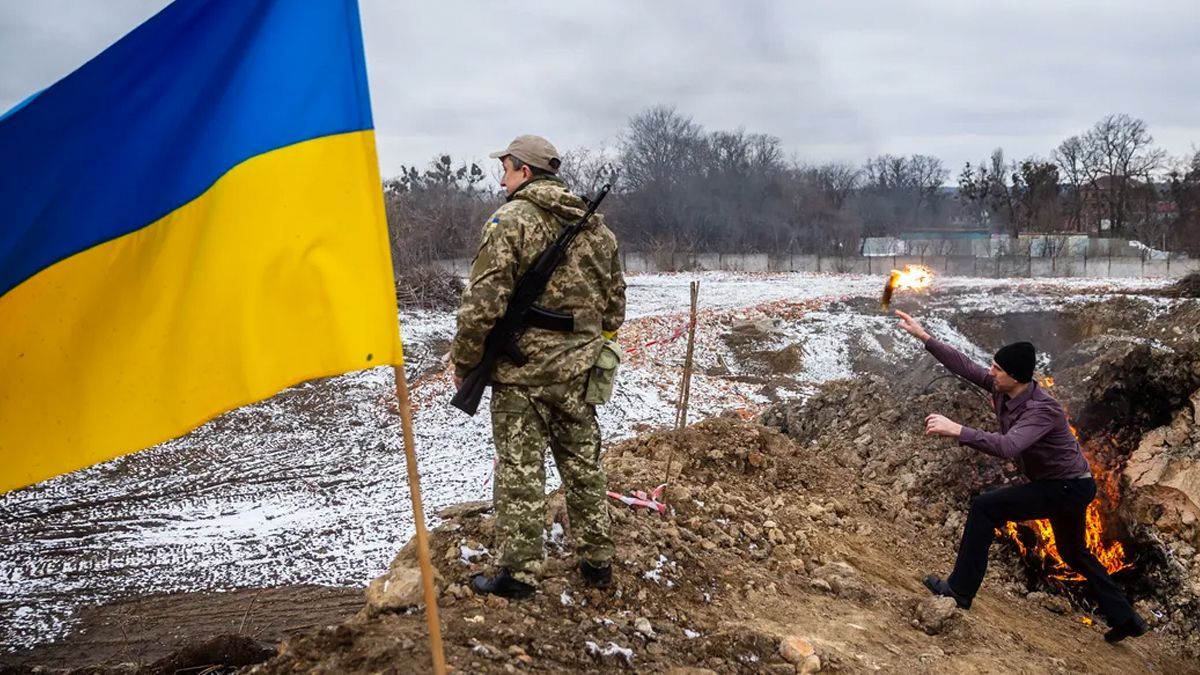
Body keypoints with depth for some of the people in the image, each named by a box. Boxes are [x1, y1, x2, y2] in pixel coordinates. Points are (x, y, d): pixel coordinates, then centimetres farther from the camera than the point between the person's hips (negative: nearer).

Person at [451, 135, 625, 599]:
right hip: (578, 369, 6)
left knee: (520, 471, 2)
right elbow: (615, 302, 14)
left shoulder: (511, 220, -12)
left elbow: (484, 302, -17)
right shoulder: (596, 225, 10)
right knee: (583, 464, 15)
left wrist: (463, 360, -6)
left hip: (521, 370, -6)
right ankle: (597, 562, 24)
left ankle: (519, 573, 9)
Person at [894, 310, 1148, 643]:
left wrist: (957, 431, -52)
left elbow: (1008, 446, -47)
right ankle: (1125, 618, 38)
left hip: (1068, 488, -10)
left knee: (984, 507, -15)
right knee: (1073, 553, 25)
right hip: (1061, 485, 10)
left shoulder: (1042, 410, -32)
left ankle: (960, 589, -10)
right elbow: (965, 366, -5)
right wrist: (924, 337, -9)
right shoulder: (1001, 388, -9)